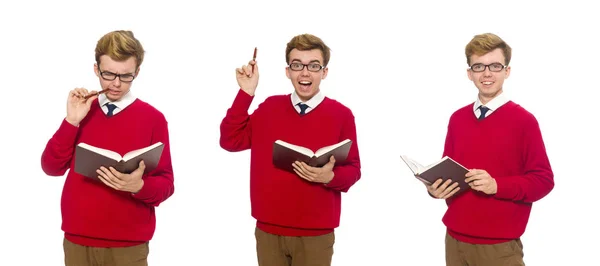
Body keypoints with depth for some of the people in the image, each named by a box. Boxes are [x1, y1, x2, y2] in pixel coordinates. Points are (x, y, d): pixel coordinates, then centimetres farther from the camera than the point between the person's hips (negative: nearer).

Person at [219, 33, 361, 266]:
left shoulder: (341, 115, -4)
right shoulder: (270, 107, 5)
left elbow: (353, 170, 0)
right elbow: (230, 141, -3)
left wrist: (330, 177, -22)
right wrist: (246, 92, -7)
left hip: (315, 235, -2)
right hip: (268, 231, 2)